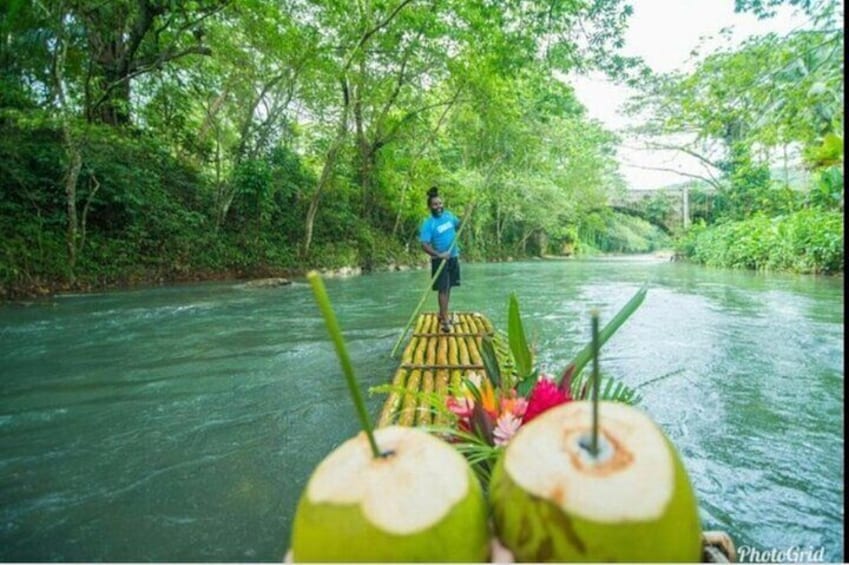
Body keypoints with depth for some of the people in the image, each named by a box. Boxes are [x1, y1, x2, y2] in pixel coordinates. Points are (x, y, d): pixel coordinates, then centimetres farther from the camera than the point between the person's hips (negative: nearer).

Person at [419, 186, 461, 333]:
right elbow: (424, 245, -23)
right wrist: (439, 254, -35)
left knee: (448, 287, 15)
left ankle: (442, 314, 29)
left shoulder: (449, 215, 2)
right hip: (440, 260, -6)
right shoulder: (428, 223, -17)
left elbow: (459, 225, 23)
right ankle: (445, 320, -4)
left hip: (453, 257, 6)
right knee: (443, 289, -7)